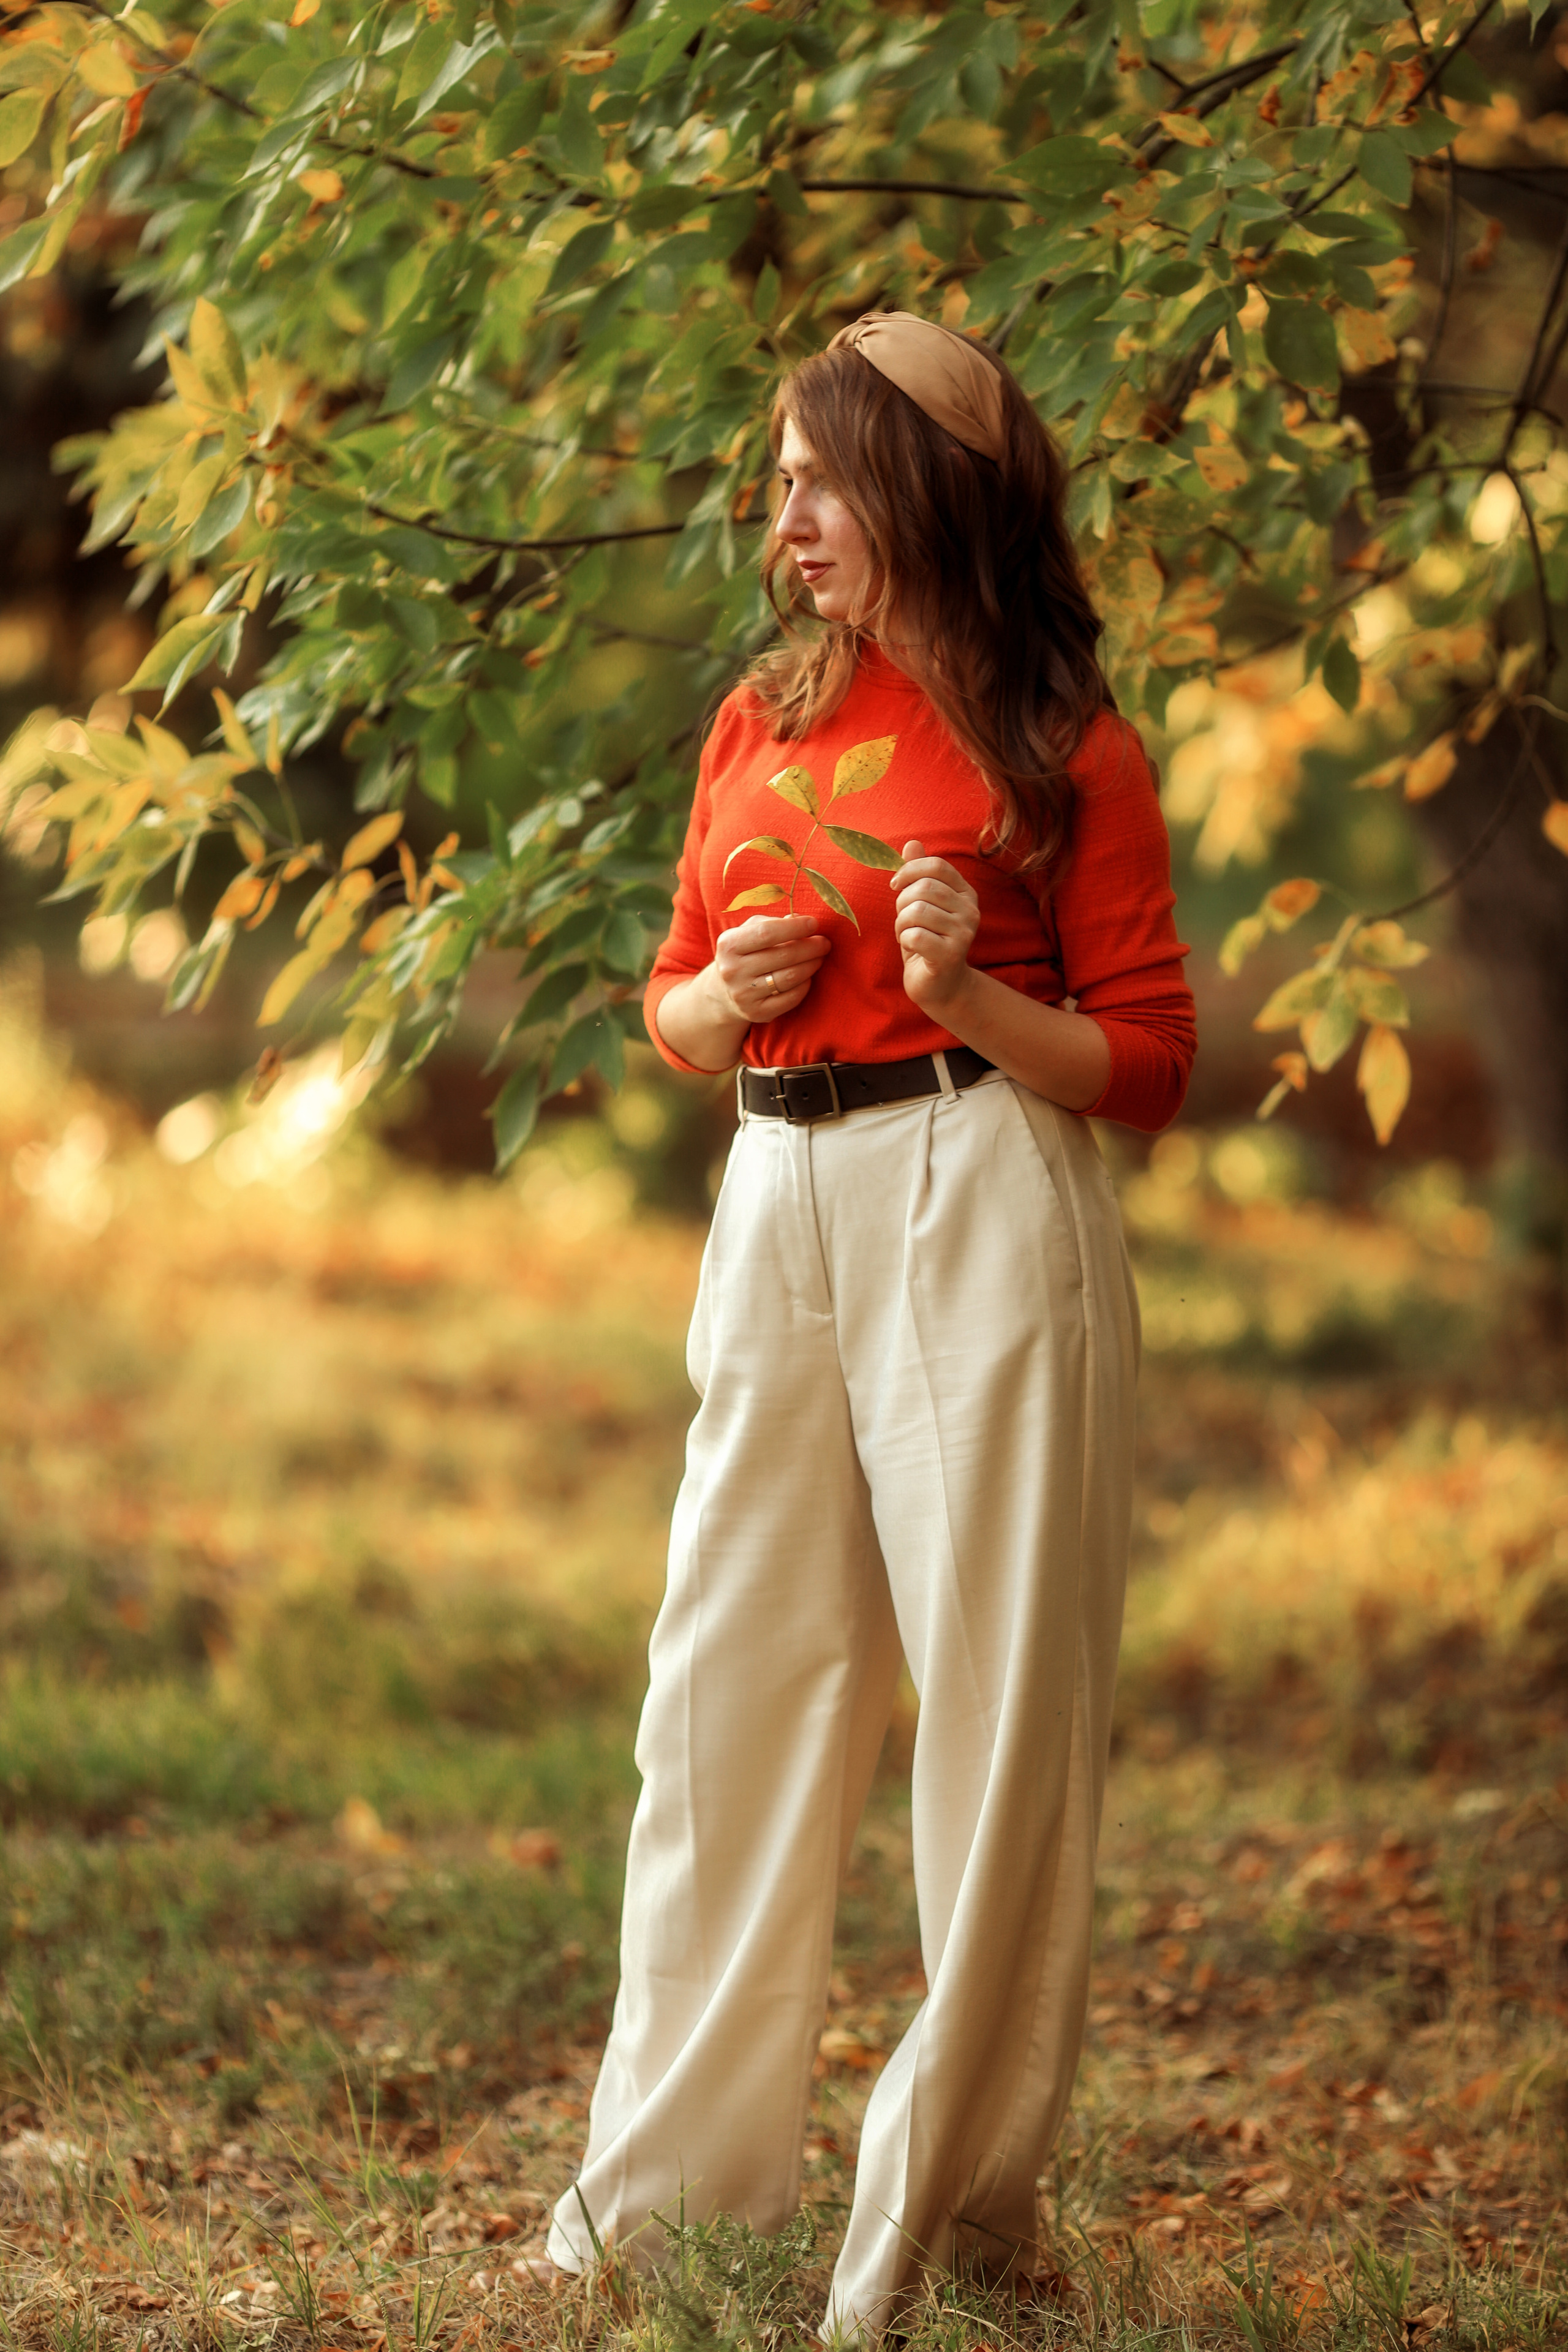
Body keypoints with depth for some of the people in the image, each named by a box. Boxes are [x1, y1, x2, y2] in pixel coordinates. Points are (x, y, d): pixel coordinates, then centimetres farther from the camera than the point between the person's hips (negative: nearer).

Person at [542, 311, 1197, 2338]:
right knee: (730, 1682, 6)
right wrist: (720, 1001, 0)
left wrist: (969, 994, -16)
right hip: (779, 1203, 5)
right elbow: (673, 1005, 22)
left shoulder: (1065, 749, 0)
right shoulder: (761, 721, 15)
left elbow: (1149, 1061, 1)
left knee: (996, 1696, -4)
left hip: (983, 1204, -5)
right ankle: (677, 2174, 15)